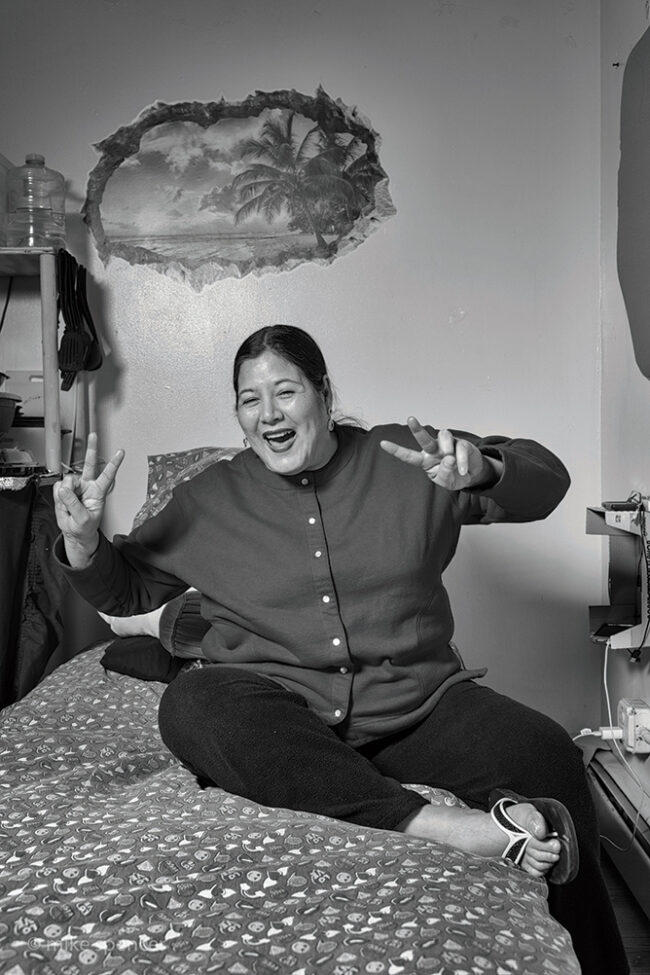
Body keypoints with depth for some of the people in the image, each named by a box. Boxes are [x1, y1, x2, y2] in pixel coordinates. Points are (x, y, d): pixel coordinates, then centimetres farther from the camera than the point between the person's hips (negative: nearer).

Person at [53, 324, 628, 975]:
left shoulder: (403, 460, 7)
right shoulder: (210, 499, 10)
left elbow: (546, 482, 4)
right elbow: (126, 589, 18)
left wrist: (484, 471, -19)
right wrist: (83, 543, -4)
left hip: (414, 703, 0)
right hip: (279, 712, 1)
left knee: (546, 757, -25)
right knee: (190, 704, -32)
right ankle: (436, 823, -36)